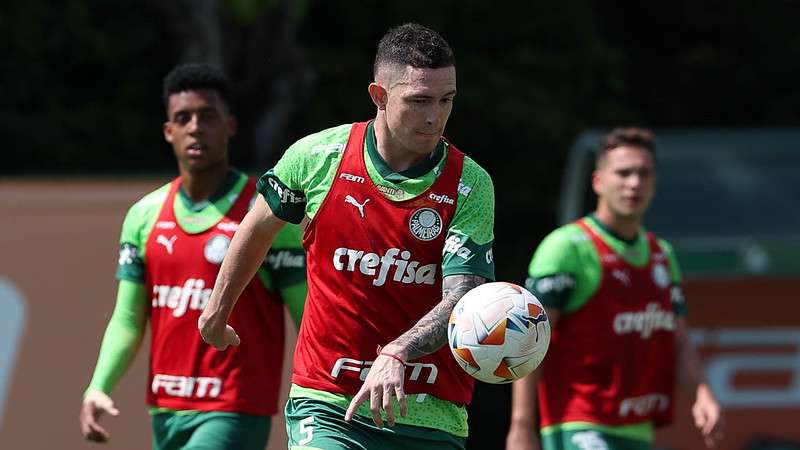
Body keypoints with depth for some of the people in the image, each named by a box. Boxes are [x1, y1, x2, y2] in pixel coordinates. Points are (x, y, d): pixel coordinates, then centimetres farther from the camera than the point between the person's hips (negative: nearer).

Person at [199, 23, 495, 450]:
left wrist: (395, 355, -35)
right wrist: (217, 310, 29)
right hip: (325, 402, -1)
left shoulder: (471, 186, -7)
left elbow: (461, 300, -17)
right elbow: (258, 227, 16)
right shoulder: (317, 155, -4)